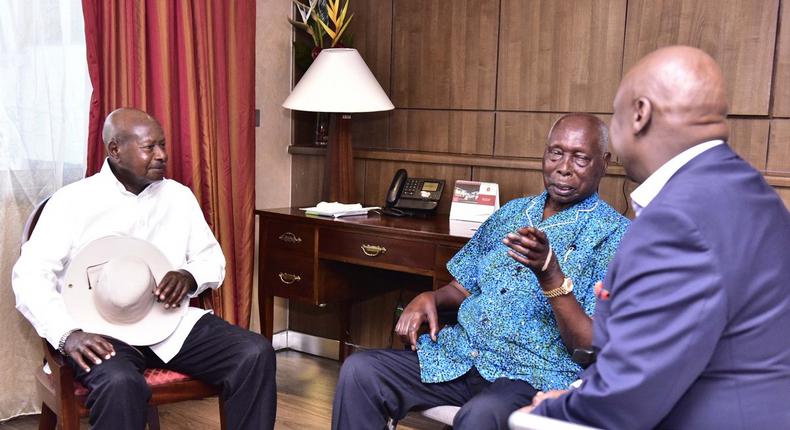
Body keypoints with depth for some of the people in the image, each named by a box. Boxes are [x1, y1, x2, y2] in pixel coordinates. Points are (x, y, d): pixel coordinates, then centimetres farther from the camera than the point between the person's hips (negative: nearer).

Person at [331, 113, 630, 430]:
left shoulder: (615, 234, -3)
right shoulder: (512, 212, 16)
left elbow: (593, 348, -11)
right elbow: (463, 288, 23)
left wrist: (550, 275, -26)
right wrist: (431, 298, 0)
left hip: (536, 375, -5)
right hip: (460, 354, 6)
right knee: (359, 371, -14)